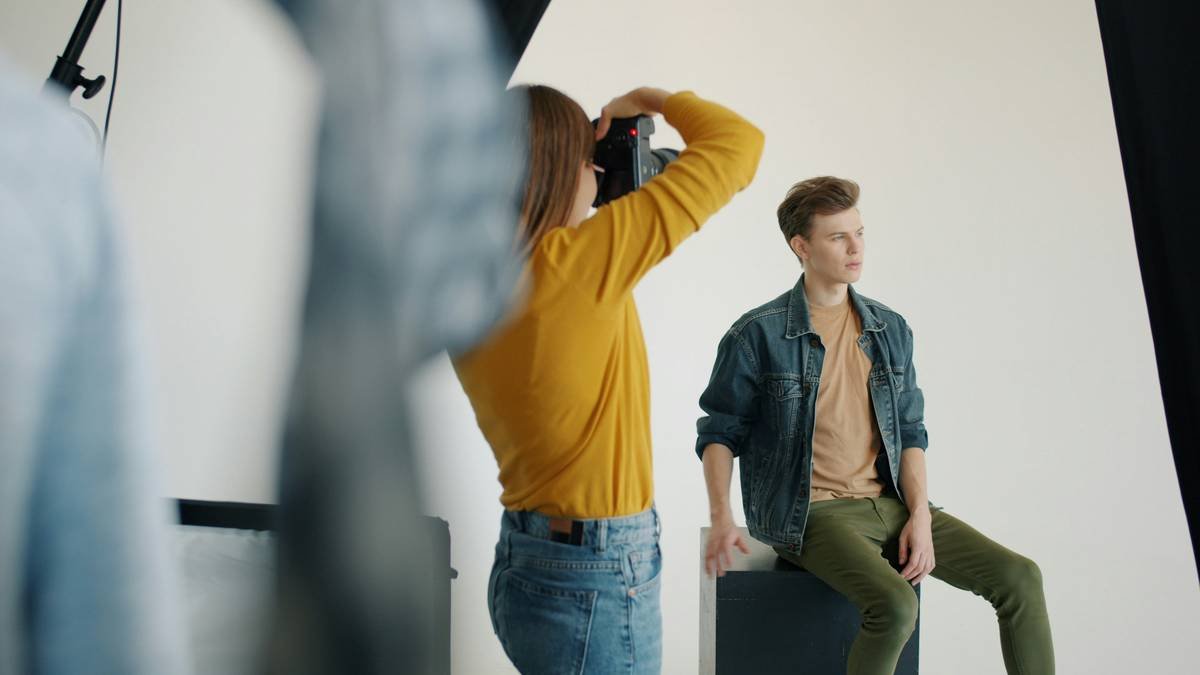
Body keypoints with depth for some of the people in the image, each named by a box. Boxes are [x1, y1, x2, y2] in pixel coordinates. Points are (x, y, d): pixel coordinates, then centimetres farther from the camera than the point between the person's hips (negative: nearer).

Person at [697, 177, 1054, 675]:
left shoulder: (891, 330, 8)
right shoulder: (758, 335, -7)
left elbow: (911, 433, 12)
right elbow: (719, 434, -1)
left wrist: (920, 516, -2)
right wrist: (721, 519, -14)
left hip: (887, 503, 6)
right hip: (808, 514, -5)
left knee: (1019, 578, -7)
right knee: (895, 604, -30)